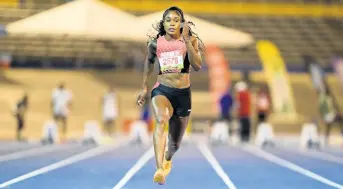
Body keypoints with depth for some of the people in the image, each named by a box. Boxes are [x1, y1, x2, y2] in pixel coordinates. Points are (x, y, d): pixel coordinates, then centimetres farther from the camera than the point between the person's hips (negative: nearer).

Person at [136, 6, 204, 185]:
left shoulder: (191, 40, -5)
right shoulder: (155, 43, 0)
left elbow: (197, 66, -19)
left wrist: (186, 40, -25)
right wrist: (144, 88, 21)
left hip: (183, 93, 1)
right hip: (161, 90, -1)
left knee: (175, 143, 14)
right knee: (161, 120, -36)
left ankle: (167, 159, 53)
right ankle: (159, 170, -48)